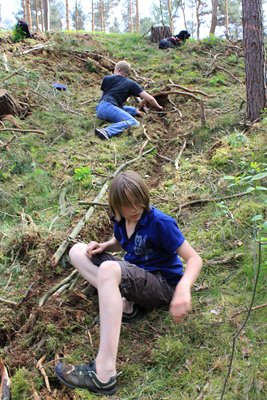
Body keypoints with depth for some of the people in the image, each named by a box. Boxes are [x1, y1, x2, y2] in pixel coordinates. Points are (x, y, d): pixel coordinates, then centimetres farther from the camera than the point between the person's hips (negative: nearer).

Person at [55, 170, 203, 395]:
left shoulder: (160, 223, -19)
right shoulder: (121, 220, 1)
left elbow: (194, 259, -21)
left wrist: (183, 289, -43)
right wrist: (102, 246, -1)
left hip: (162, 284, -8)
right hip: (133, 274, 8)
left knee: (108, 269, -39)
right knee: (78, 251, 2)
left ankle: (104, 374, -43)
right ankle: (124, 303, -14)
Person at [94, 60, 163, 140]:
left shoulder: (106, 78, 26)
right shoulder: (131, 84, 16)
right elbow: (150, 99, 12)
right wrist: (158, 107, 32)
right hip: (108, 107, -6)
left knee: (134, 110, 22)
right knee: (134, 123, -23)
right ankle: (107, 132, -44)